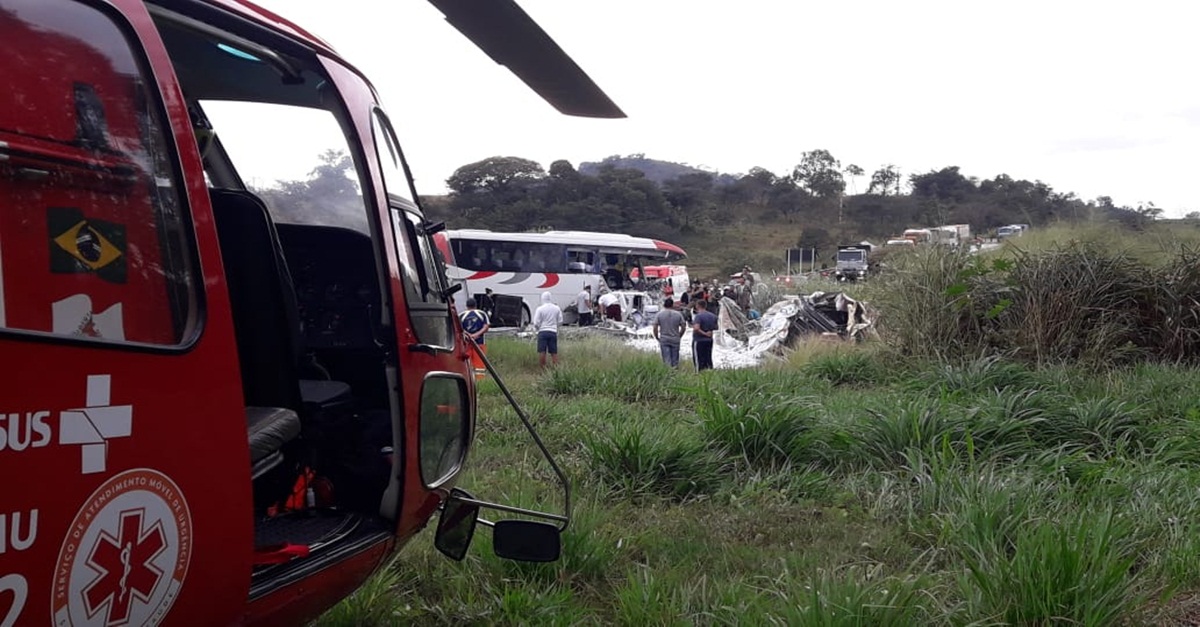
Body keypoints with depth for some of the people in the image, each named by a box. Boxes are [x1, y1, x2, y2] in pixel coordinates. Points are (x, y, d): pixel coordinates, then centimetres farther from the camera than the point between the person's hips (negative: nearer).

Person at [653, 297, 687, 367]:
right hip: (675, 340, 1)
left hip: (664, 340, -1)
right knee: (675, 360, 8)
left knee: (667, 360, -2)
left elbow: (655, 328, -6)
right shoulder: (678, 314, -1)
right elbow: (683, 327, 0)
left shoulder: (659, 314, -3)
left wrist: (657, 337, 7)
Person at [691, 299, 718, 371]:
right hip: (709, 341, 7)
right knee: (708, 359, 12)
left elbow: (696, 328, -29)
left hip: (699, 341, -7)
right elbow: (715, 327, 17)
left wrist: (704, 333, -18)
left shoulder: (698, 316, -16)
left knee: (699, 360, -2)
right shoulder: (712, 316, 7)